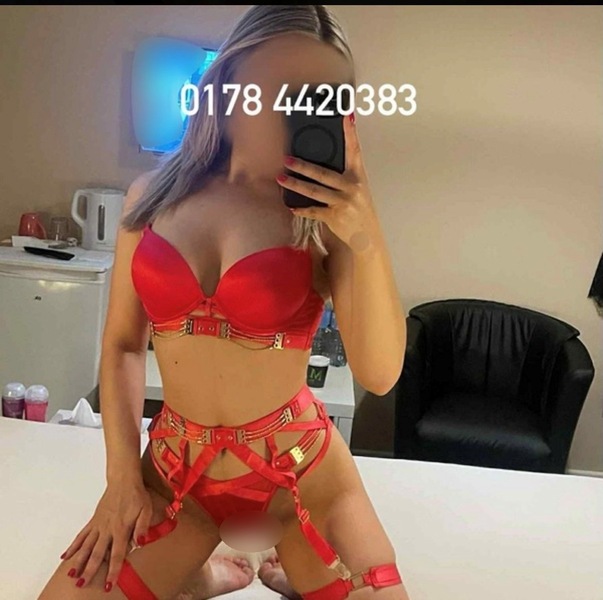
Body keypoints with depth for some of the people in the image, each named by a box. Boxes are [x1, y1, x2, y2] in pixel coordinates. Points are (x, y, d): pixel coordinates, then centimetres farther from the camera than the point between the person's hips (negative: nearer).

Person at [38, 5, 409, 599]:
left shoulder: (327, 211, -10)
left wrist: (368, 239, -25)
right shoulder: (153, 195, -2)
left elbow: (379, 374, -15)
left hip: (300, 465, -1)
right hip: (176, 465, 2)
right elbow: (123, 344, 4)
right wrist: (121, 475, -2)